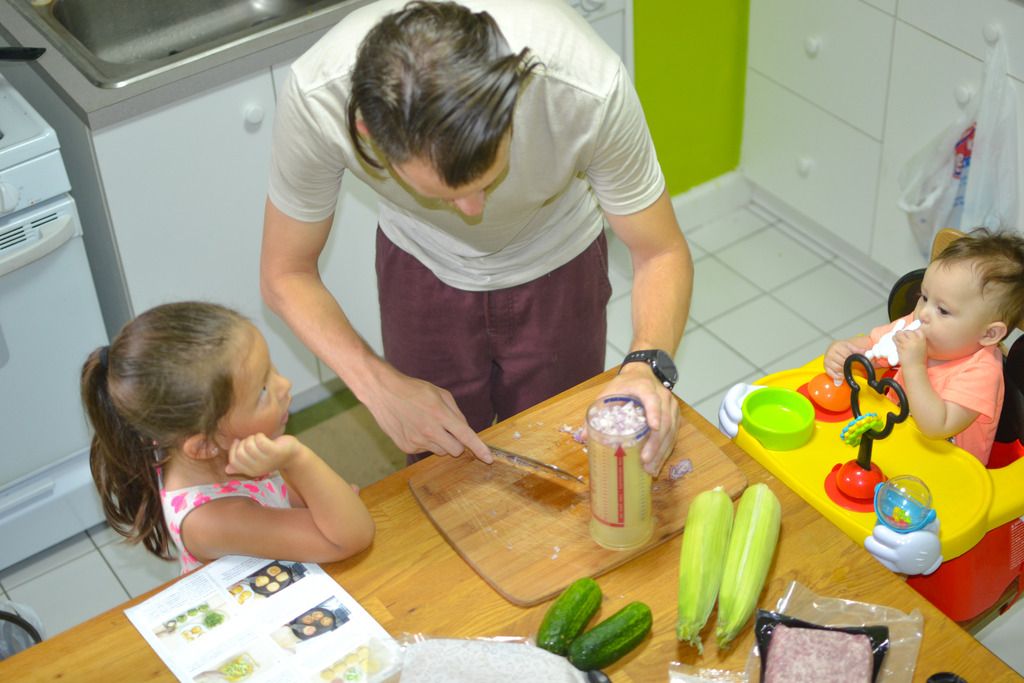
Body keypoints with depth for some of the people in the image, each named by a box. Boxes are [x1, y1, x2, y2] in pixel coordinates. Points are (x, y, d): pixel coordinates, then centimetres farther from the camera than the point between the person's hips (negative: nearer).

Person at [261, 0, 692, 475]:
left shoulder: (589, 87, -40)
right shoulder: (315, 99, -38)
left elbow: (661, 253, -24)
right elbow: (285, 274, -21)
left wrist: (648, 365, -44)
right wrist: (380, 385, -35)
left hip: (558, 264, 0)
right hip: (421, 268, 1)